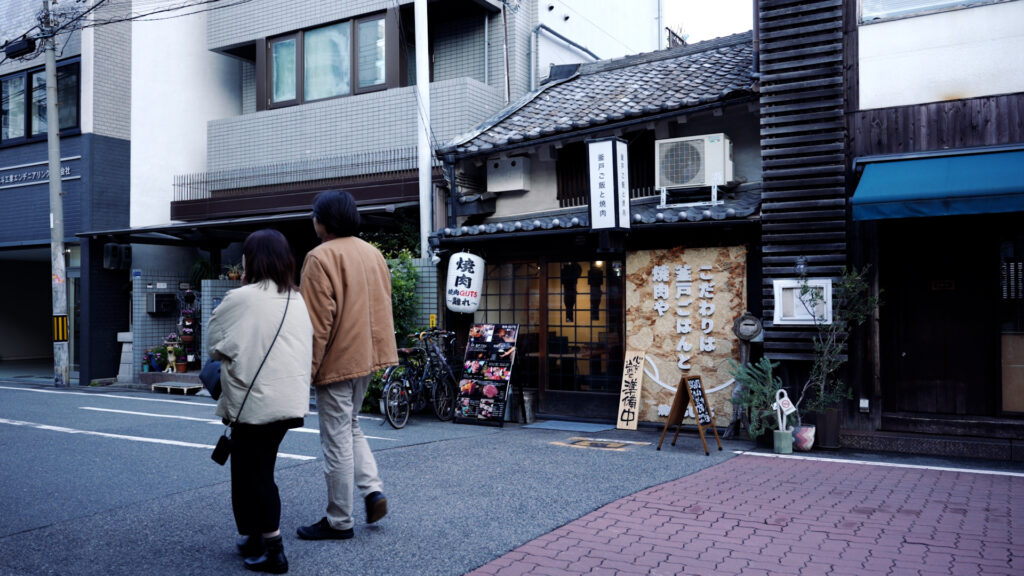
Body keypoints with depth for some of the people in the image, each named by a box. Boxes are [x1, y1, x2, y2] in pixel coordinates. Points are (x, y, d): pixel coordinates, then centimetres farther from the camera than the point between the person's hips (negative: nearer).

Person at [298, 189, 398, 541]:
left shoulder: (321, 257, -13)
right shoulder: (373, 253, 9)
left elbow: (317, 321, -17)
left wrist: (307, 368, -12)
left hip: (337, 361, -8)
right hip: (367, 356, 8)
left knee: (337, 439, 1)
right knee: (350, 427, 23)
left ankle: (339, 522, 11)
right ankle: (373, 489, 11)